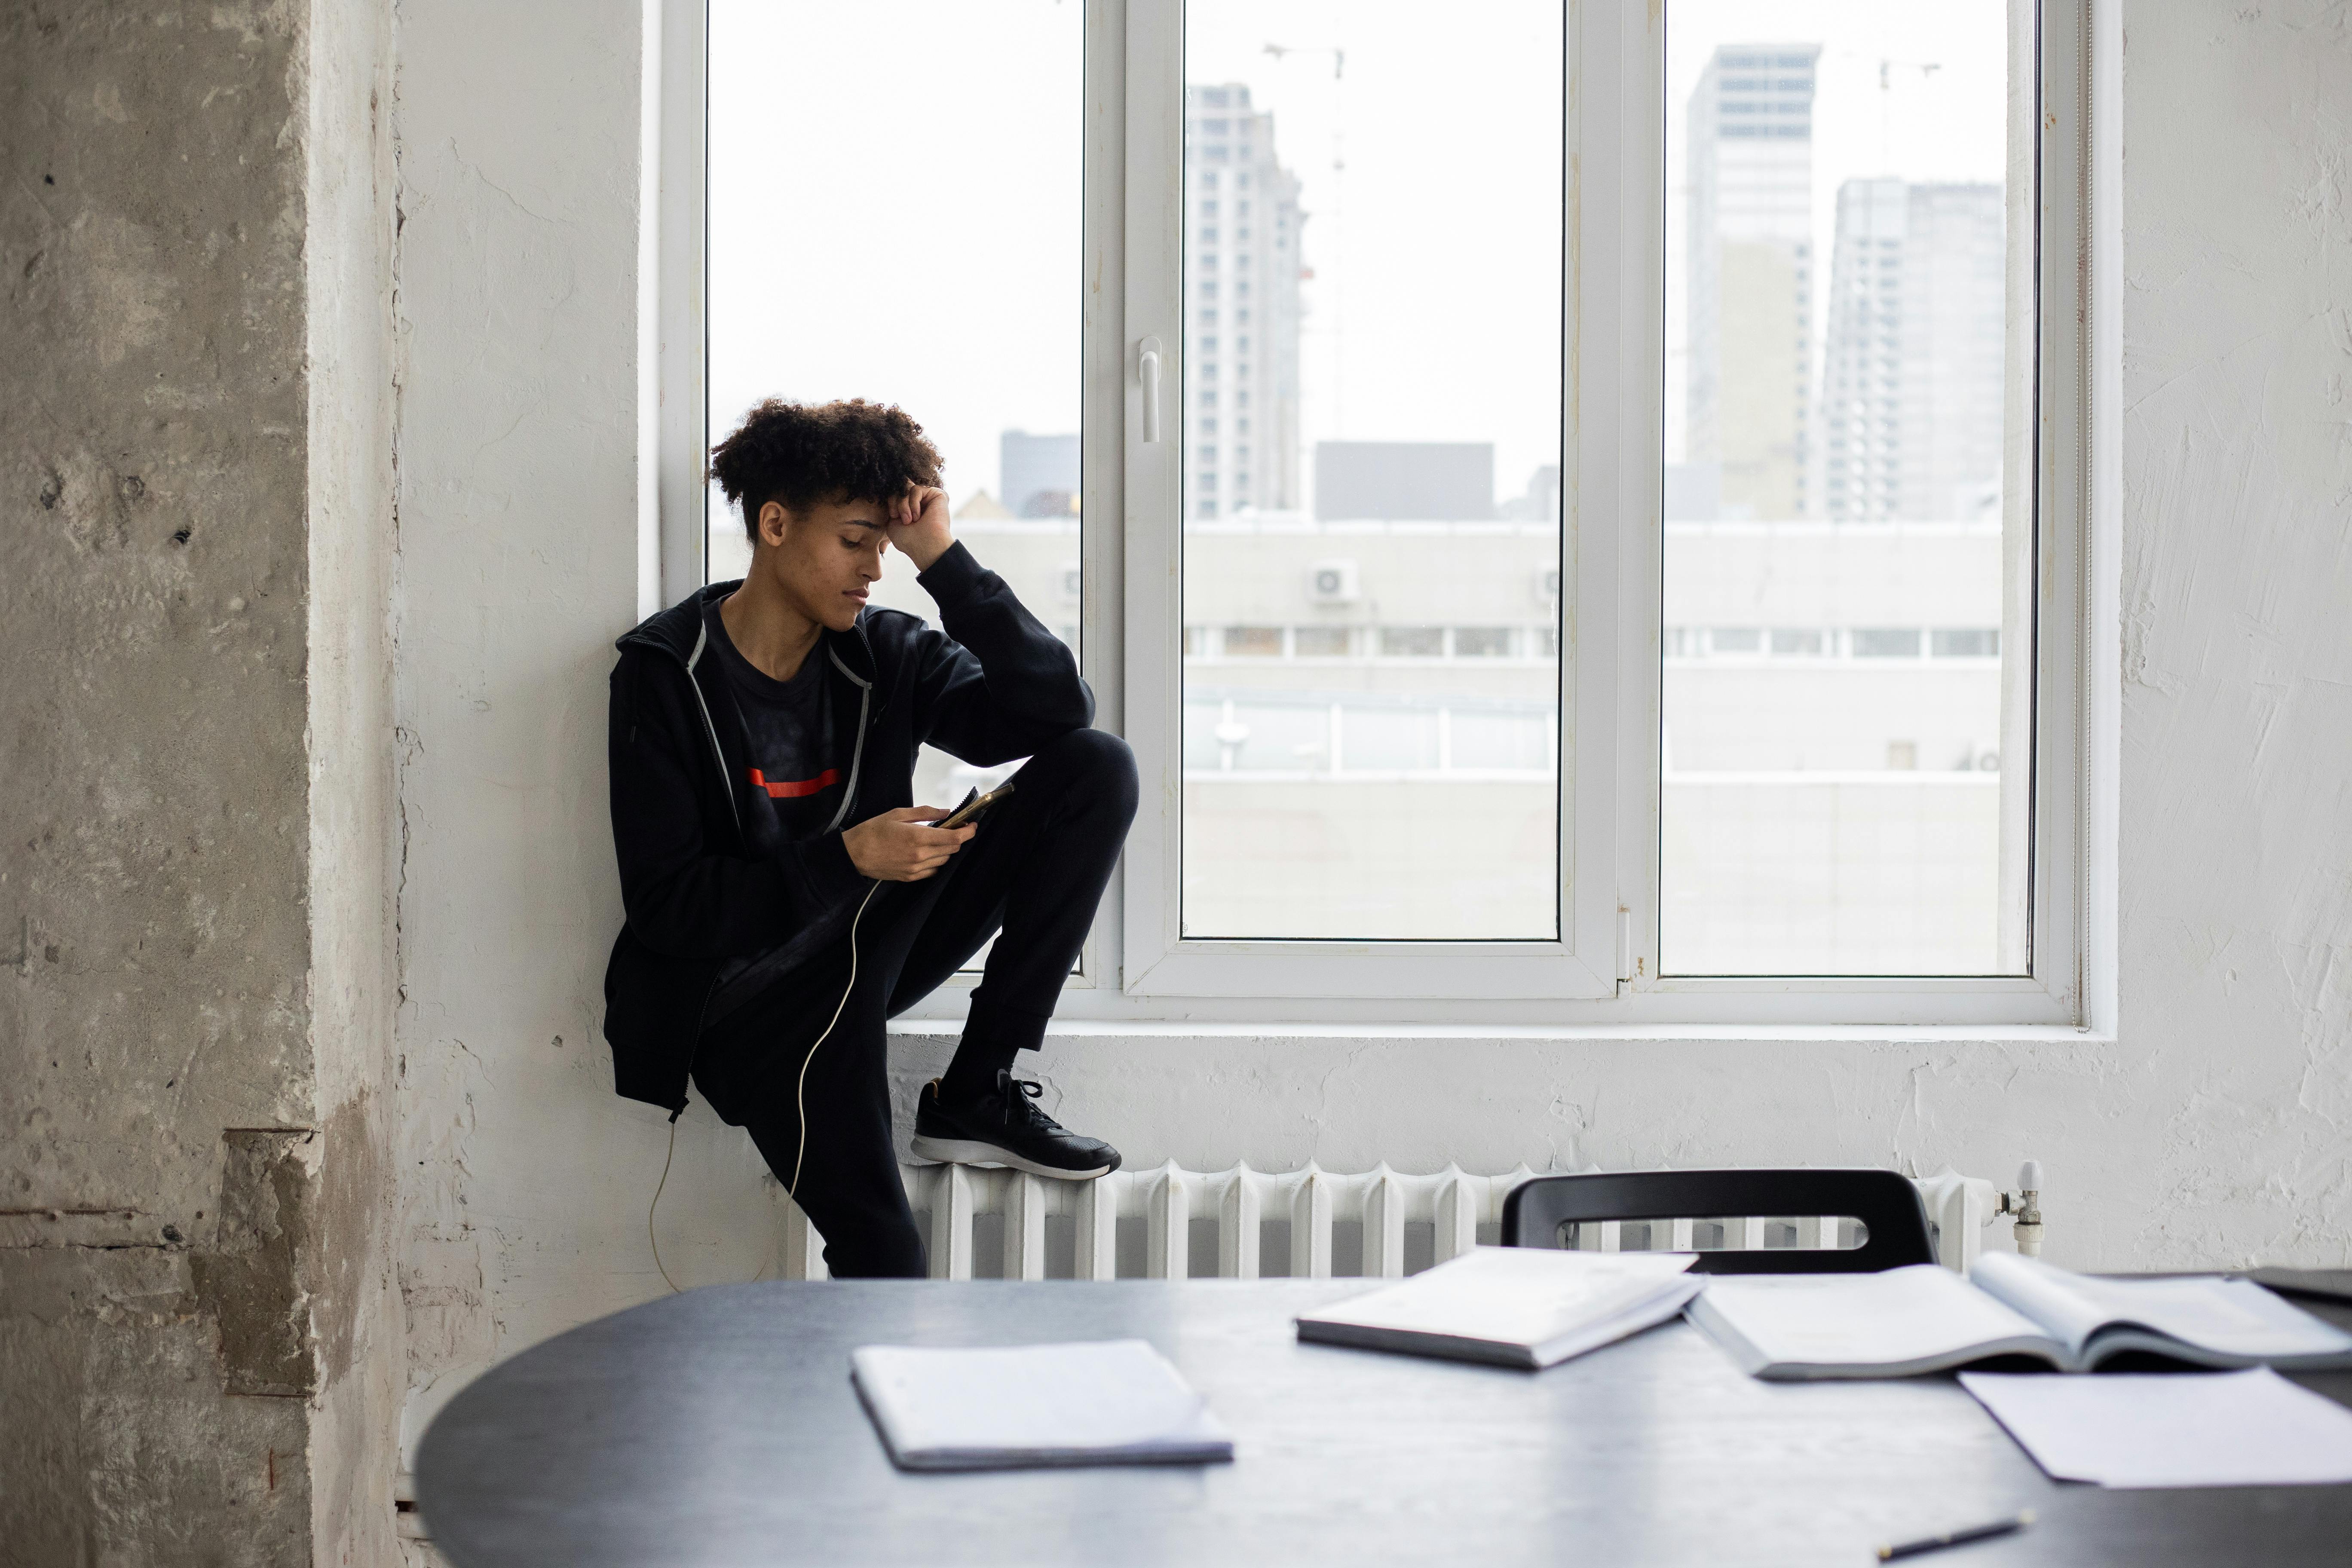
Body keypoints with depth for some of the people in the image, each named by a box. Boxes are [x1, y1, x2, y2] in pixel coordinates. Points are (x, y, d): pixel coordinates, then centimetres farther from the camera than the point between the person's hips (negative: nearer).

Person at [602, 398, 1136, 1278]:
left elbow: (1056, 709, -7)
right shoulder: (666, 676, -9)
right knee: (882, 1256, -30)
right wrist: (846, 859, -24)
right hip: (744, 1000, -6)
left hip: (865, 955, 6)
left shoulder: (887, 654, 4)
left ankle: (975, 1096, -10)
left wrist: (943, 561, -11)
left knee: (1098, 767, -10)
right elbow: (664, 907, -13)